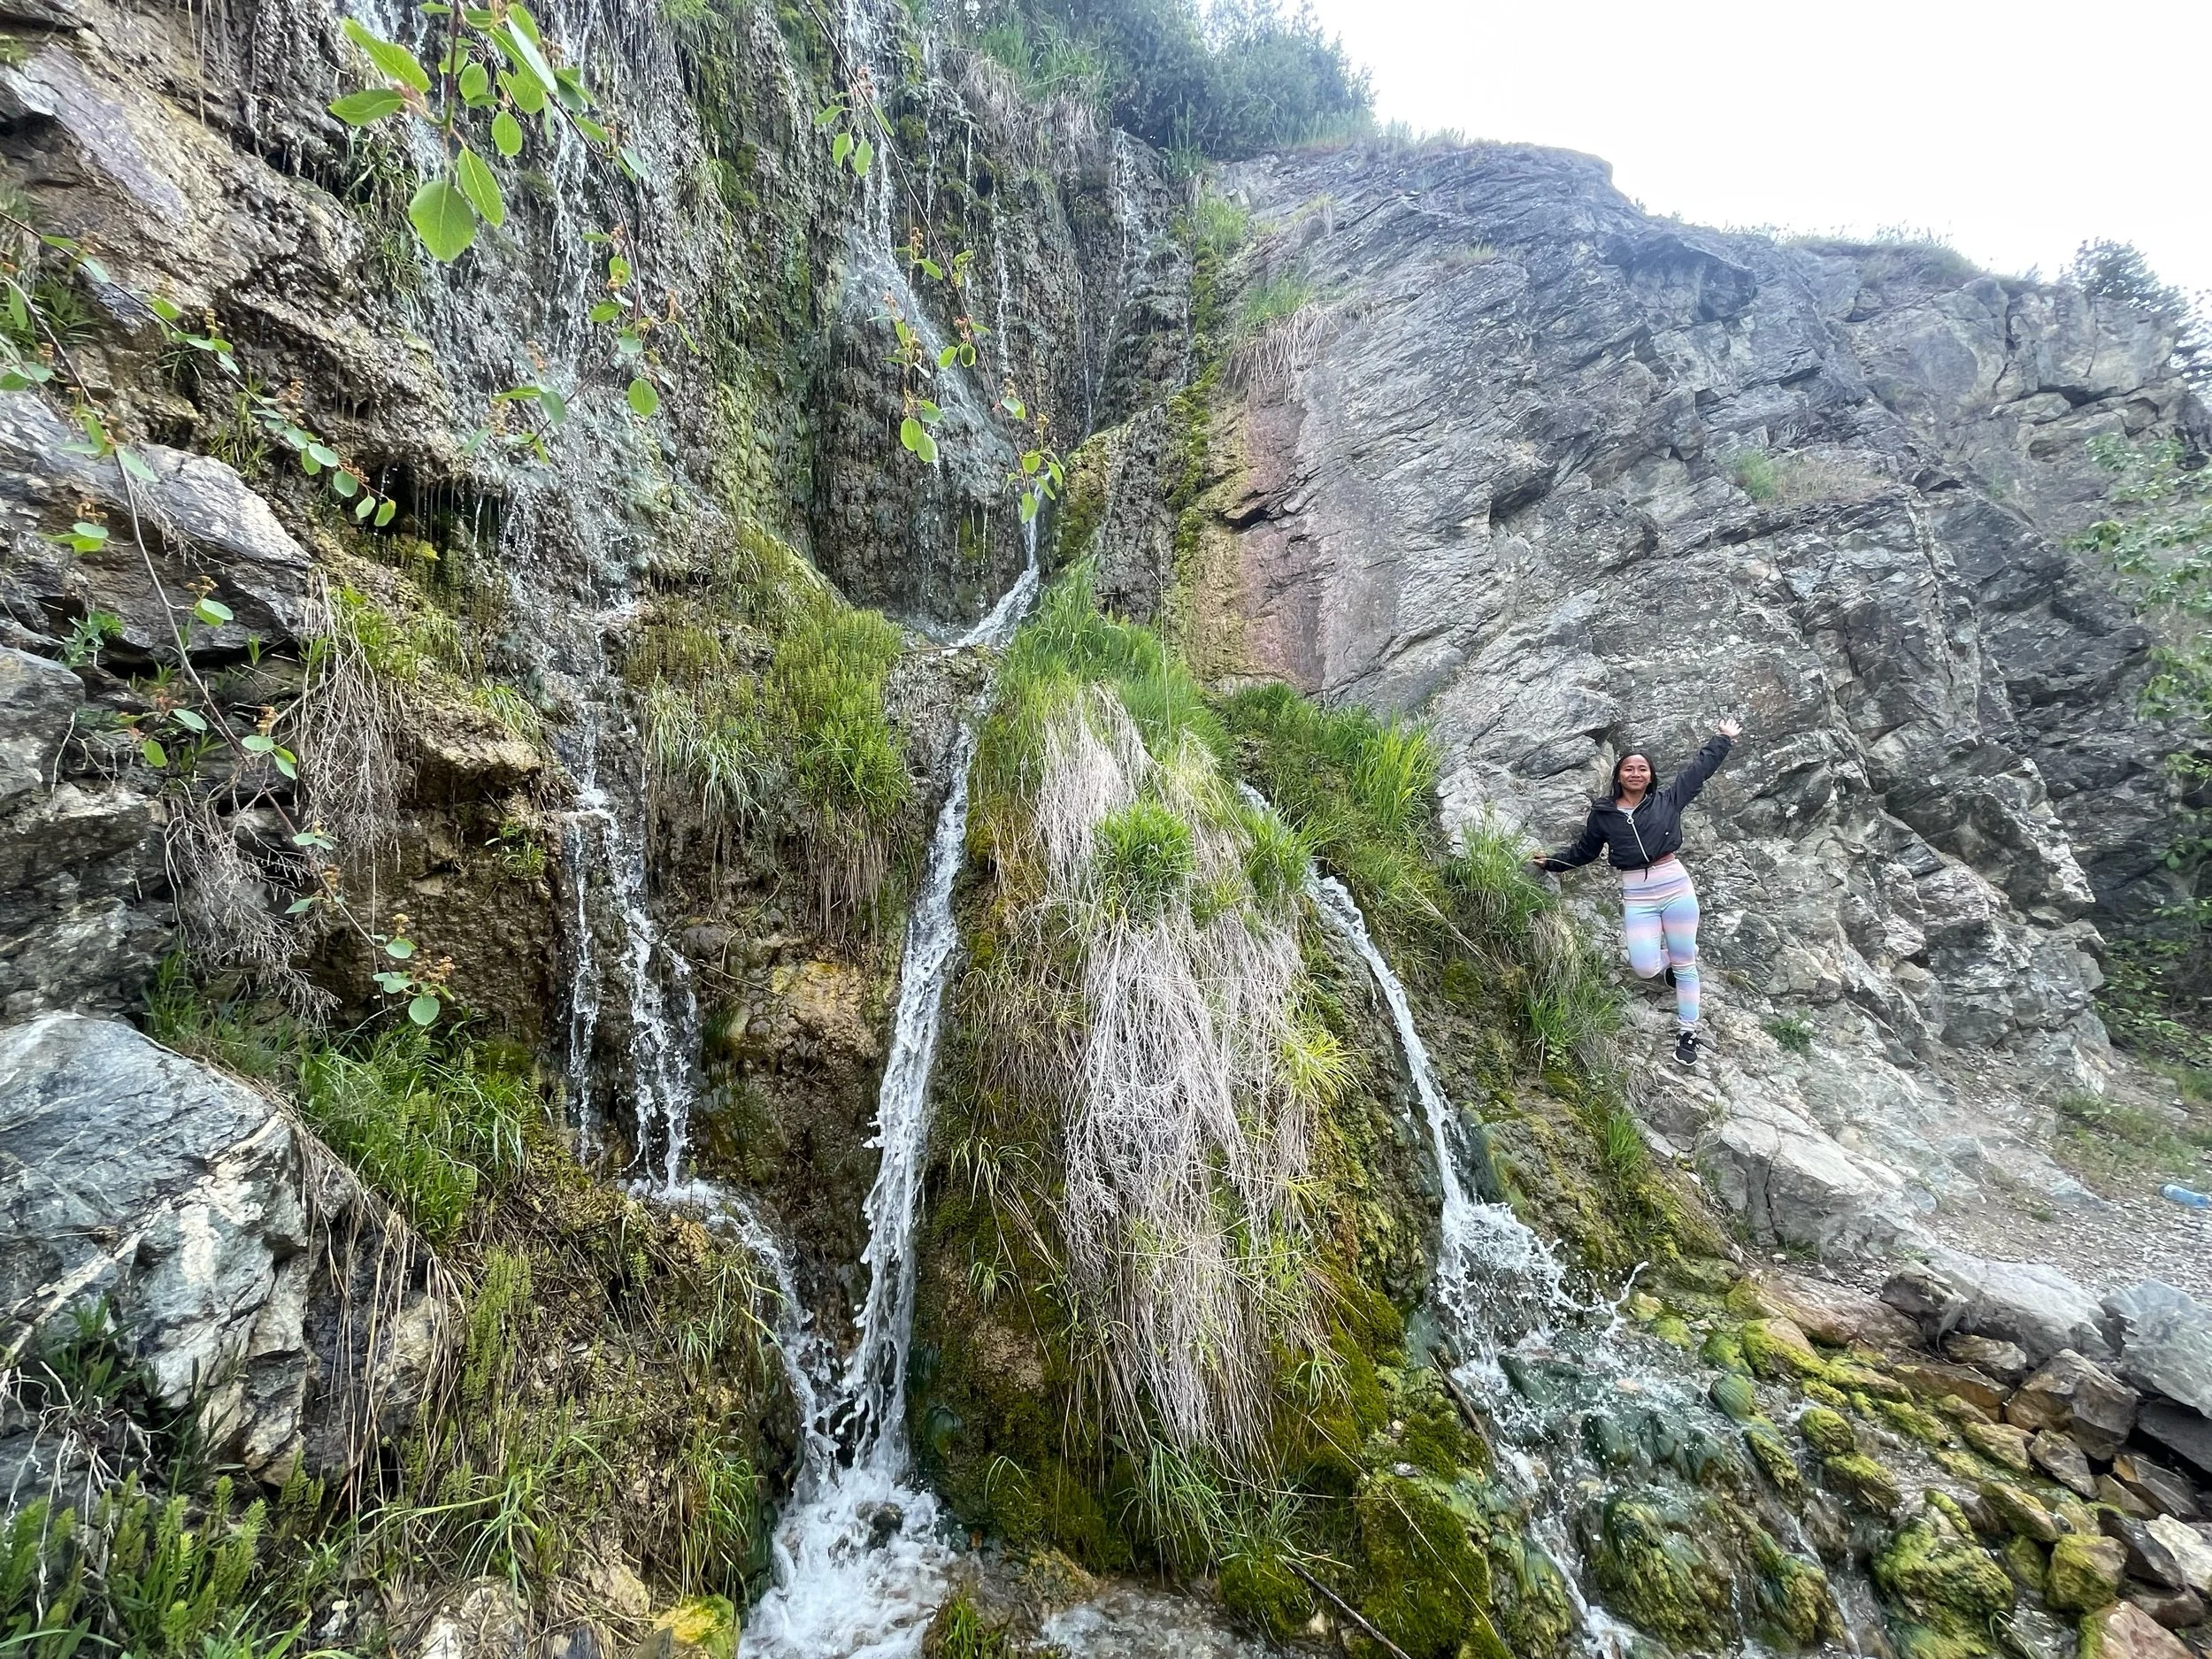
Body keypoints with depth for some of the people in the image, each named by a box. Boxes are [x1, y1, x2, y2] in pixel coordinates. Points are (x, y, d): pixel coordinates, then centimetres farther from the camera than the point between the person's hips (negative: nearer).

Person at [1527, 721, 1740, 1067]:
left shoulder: (1667, 799, 2)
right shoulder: (1603, 813, 2)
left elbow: (1699, 769, 12)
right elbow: (1583, 851, 14)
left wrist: (1723, 739, 16)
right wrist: (1551, 861, 8)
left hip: (1676, 888, 0)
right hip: (1636, 897, 0)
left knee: (1684, 964, 6)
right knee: (1645, 968, -10)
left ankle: (1687, 1031, 22)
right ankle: (1675, 954, 28)